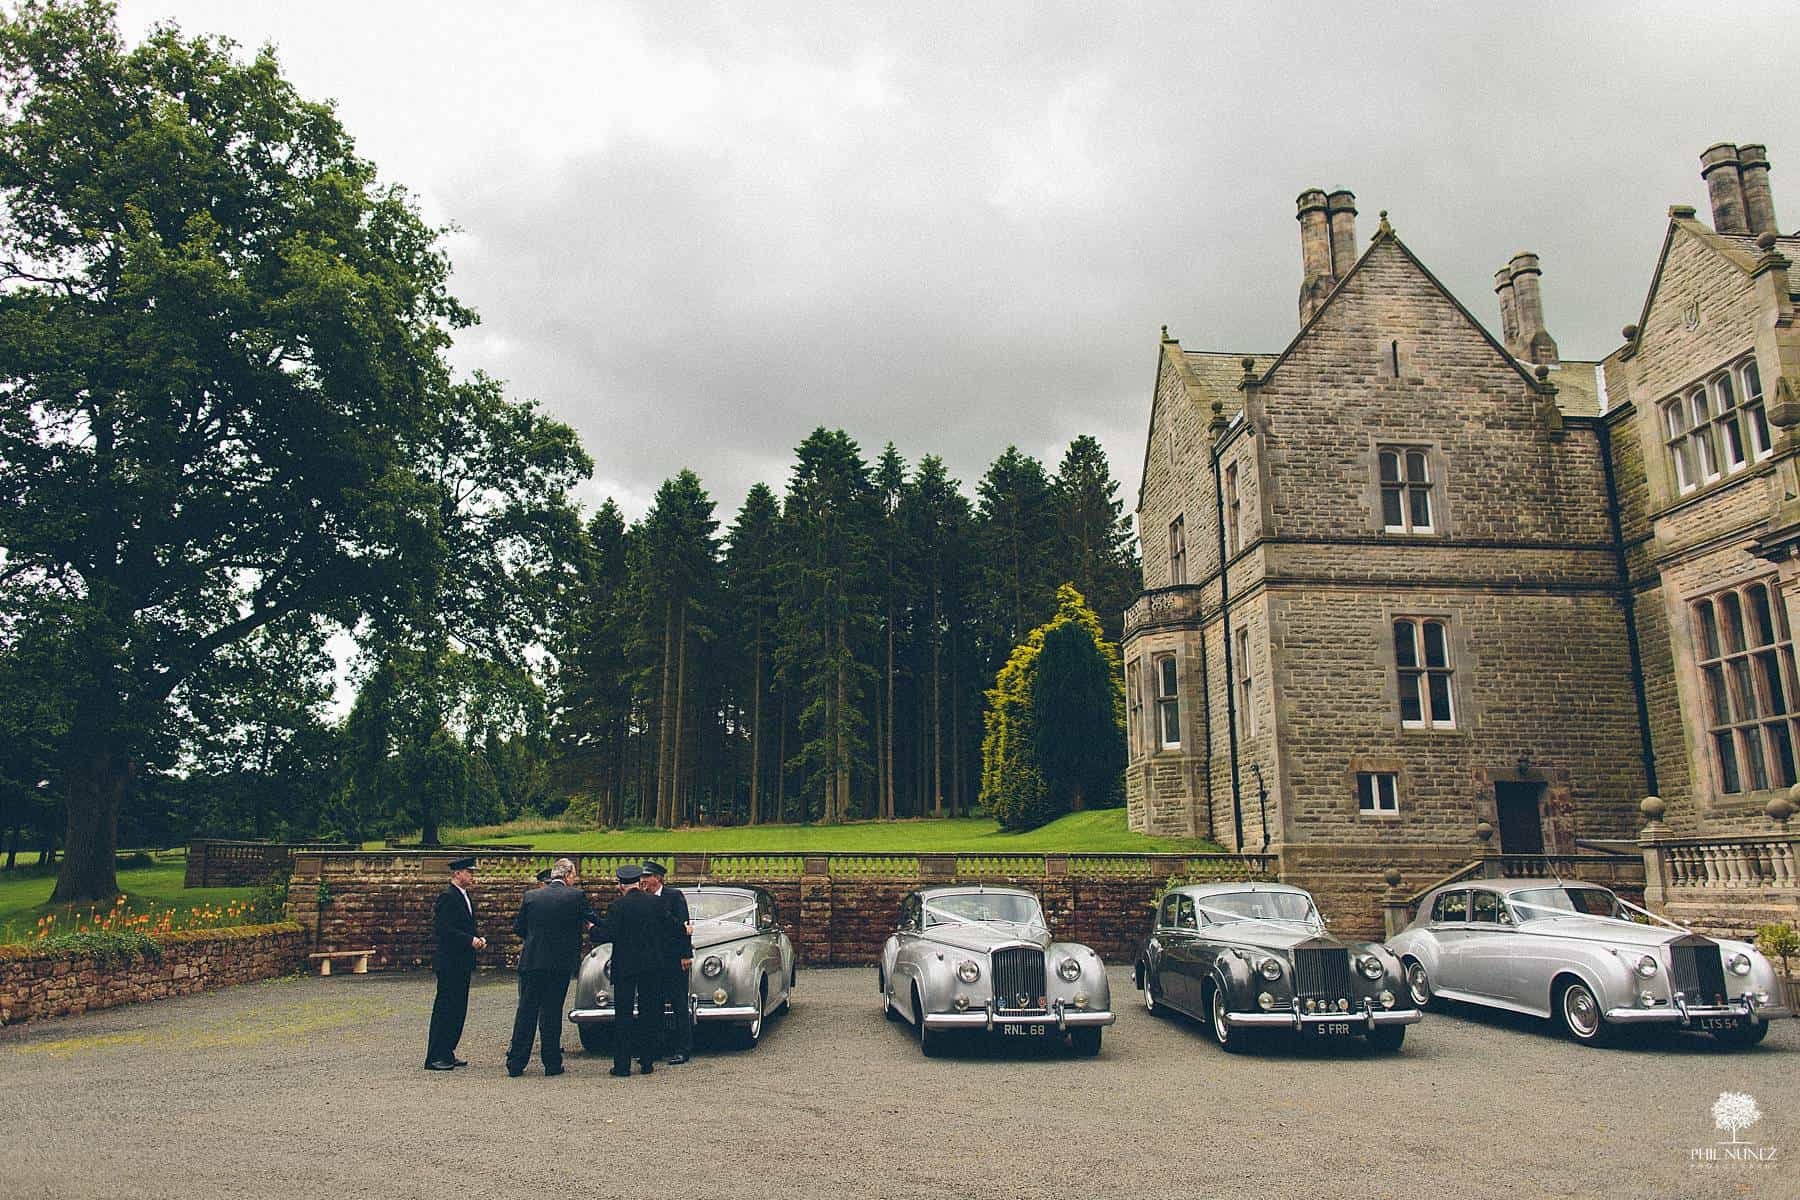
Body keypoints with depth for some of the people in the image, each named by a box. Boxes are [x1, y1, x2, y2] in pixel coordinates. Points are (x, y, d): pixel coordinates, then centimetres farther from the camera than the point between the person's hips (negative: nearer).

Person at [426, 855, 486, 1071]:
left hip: (462, 963, 10)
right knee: (444, 1009, -5)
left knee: (458, 1010, 12)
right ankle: (435, 1057, 1)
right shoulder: (448, 897, -14)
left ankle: (447, 1053, 20)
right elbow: (443, 929, -22)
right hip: (450, 962, -10)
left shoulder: (465, 897, 16)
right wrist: (470, 940, -22)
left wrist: (477, 939, 6)